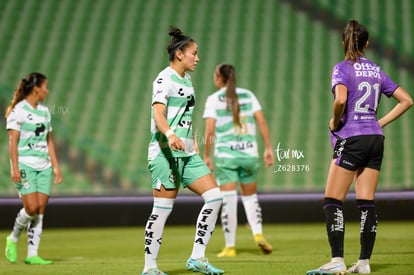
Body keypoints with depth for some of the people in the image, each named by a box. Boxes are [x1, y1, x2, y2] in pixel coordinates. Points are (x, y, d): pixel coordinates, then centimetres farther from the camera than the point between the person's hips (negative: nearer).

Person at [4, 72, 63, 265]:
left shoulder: (44, 111, 14)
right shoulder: (18, 110, -6)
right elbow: (13, 141, -10)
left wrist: (56, 166, 14)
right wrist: (14, 168, -16)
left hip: (44, 166, 6)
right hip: (24, 165, -6)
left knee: (40, 209, -1)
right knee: (31, 207, -15)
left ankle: (32, 254, 2)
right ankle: (13, 239, 10)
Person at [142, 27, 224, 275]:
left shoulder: (187, 81, 18)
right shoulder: (165, 79, -9)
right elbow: (158, 114, -23)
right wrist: (170, 135, -40)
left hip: (187, 153, 9)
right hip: (166, 152, -9)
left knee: (214, 196, -1)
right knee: (163, 208, -7)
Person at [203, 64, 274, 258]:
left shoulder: (213, 99, -1)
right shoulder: (248, 95, 7)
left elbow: (210, 131, -7)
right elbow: (262, 121, 1)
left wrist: (206, 155, 0)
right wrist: (268, 148, 5)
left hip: (225, 155, -3)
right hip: (249, 153, 3)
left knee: (228, 200, -1)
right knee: (250, 196, 17)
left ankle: (230, 246, 0)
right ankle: (258, 233, -2)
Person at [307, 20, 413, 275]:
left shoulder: (343, 68, -6)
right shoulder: (377, 71, 11)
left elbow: (340, 99, -24)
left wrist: (334, 122, -7)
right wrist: (381, 122, 12)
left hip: (351, 138, -6)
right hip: (375, 139, 6)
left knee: (333, 201, -3)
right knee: (367, 203, 6)